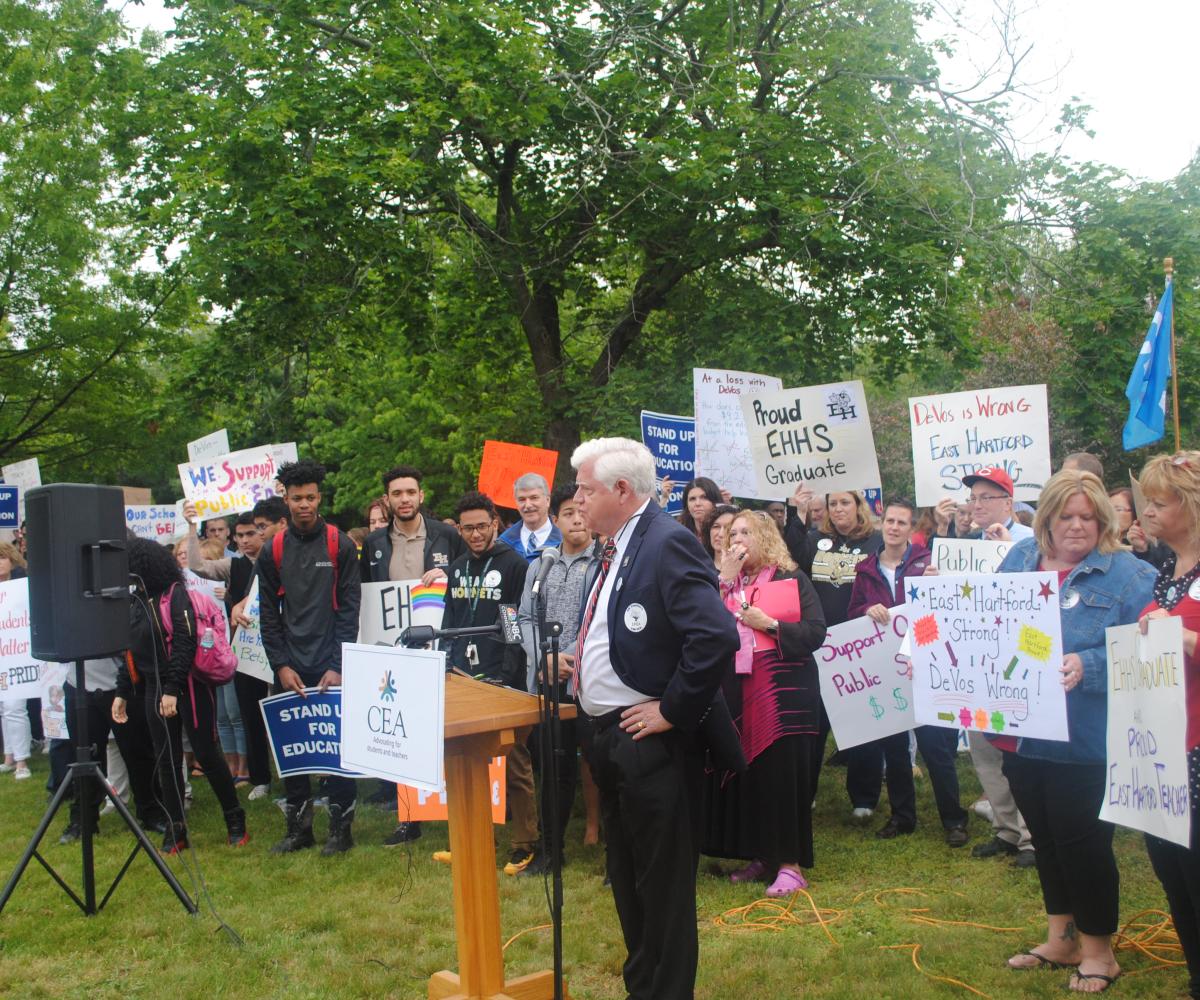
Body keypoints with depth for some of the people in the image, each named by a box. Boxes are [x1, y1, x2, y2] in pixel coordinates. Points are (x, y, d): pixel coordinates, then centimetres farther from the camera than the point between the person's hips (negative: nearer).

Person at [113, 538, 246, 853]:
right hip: (153, 690, 7)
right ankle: (175, 828, 18)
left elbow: (185, 643, -17)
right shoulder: (135, 602, 10)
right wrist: (122, 693, 15)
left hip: (188, 687, -6)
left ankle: (235, 820, 12)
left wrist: (172, 690, -21)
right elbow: (130, 651, 17)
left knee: (206, 753, -2)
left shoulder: (175, 594, -11)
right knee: (166, 759, 9)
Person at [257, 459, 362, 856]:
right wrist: (281, 664, -2)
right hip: (290, 667, 3)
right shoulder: (273, 551, 6)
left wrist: (338, 665, -10)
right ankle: (298, 826, 18)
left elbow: (349, 609, -3)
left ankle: (341, 826, 11)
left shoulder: (340, 545, -1)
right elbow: (268, 614, 8)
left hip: (330, 664, -3)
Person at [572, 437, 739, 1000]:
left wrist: (673, 710, -22)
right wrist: (581, 667, 9)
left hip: (650, 740, -10)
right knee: (626, 876, 22)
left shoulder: (668, 542, -18)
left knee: (663, 884, 4)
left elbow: (717, 635, -29)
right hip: (606, 735, 10)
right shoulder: (614, 548, 11)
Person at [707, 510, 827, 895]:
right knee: (745, 773, 6)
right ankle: (761, 857, 18)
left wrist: (770, 624, -16)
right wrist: (725, 580, -6)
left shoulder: (793, 580, 2)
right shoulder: (726, 582, 14)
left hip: (783, 693, -4)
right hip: (737, 692, 5)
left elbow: (816, 632, -6)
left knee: (783, 773, -5)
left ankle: (790, 864, 3)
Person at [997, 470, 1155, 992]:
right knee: (1044, 836, 17)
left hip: (1082, 737, -6)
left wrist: (1087, 666, -29)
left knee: (1081, 839, 3)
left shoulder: (1127, 574, -8)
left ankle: (1098, 949, 23)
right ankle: (1061, 939, 34)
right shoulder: (1019, 558, 9)